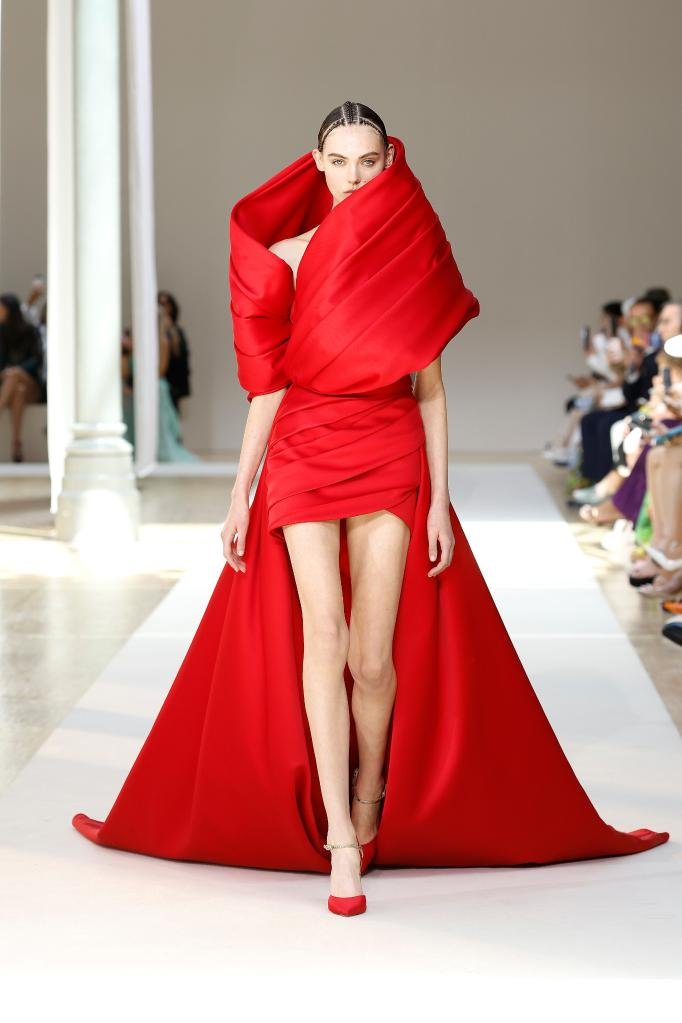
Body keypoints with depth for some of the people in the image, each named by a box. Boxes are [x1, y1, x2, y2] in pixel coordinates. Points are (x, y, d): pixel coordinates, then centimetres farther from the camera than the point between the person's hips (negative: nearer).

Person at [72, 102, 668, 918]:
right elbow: (268, 384, 8)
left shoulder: (415, 257, 6)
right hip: (303, 458, 0)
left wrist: (440, 500, 0)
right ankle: (339, 843, -11)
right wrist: (241, 495, 5)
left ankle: (370, 810, 22)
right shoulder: (285, 258, 7)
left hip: (391, 460, 0)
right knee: (322, 635, -13)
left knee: (375, 658, -4)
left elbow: (430, 390, 5)